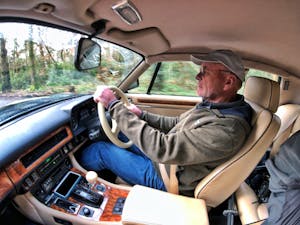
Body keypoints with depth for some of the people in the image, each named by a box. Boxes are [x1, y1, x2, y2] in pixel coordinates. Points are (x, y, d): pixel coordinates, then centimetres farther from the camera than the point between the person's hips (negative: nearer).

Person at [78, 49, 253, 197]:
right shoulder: (211, 105, -3)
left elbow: (162, 148, -36)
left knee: (98, 150, -3)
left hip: (167, 179, -8)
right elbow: (176, 124, 9)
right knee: (119, 134, 14)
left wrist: (114, 105, -32)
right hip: (163, 157, 8)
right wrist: (141, 115, -1)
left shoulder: (226, 130, -33)